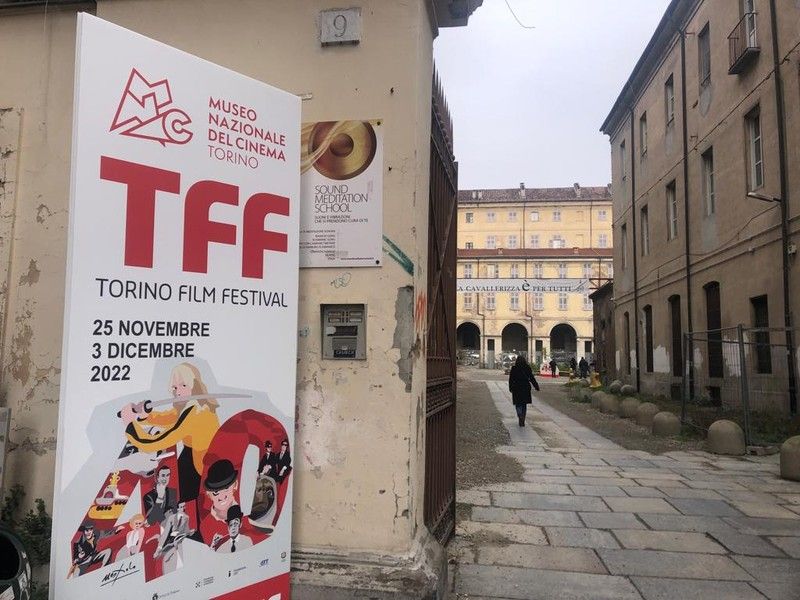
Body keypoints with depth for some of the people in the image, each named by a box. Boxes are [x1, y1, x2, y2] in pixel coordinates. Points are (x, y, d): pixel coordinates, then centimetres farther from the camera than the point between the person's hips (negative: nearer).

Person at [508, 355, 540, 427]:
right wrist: (536, 387, 9)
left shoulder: (514, 368, -5)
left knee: (518, 404, 6)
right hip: (526, 388, 2)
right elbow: (532, 378, 1)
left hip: (516, 389, -2)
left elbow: (511, 379, -2)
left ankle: (520, 416, -22)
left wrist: (510, 388, 8)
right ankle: (522, 421, 17)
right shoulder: (528, 368, -1)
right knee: (524, 405, 13)